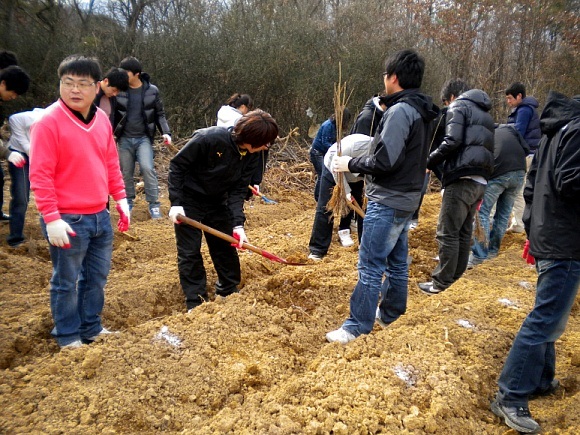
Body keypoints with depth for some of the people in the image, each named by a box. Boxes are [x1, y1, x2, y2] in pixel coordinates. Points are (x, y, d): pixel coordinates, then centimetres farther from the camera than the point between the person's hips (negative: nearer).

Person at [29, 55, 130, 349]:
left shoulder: (101, 119, 5)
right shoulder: (49, 122, -14)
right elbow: (40, 176, -16)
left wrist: (120, 198, 11)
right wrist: (51, 218, -19)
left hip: (100, 216, 7)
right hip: (68, 221, -6)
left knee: (97, 277, 17)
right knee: (66, 283, 8)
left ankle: (91, 329, 35)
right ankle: (68, 338, 26)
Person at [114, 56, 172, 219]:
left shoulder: (151, 90, -1)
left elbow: (160, 114, 5)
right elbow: (112, 113, 2)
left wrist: (166, 132, -8)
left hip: (144, 137, -2)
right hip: (125, 138, 2)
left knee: (147, 168, -16)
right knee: (126, 172, 9)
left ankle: (154, 203, -5)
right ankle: (128, 202, 27)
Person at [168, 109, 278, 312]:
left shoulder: (251, 156, -12)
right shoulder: (210, 138, -29)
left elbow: (238, 190, -11)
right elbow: (177, 165, -20)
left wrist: (238, 224, -22)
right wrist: (176, 203, -24)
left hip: (217, 203, 6)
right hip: (188, 201, -5)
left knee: (226, 249, 11)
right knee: (190, 253, 0)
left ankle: (229, 293, 29)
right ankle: (196, 303, 12)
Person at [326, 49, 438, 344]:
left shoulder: (400, 111, -18)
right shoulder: (420, 112, 12)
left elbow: (385, 161, -23)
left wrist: (351, 164, -9)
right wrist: (359, 162, 11)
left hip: (388, 201, -10)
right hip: (405, 198, 10)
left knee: (370, 265, -5)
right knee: (396, 260, 18)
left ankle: (357, 328, 3)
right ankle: (391, 313, 32)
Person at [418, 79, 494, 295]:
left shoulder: (458, 107, 2)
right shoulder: (484, 113, 28)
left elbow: (452, 141, -14)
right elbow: (484, 146, 24)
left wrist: (428, 162, -7)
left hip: (462, 178, -9)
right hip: (480, 180, 9)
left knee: (447, 232, -5)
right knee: (464, 231, 15)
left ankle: (441, 282, 0)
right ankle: (456, 276, 24)